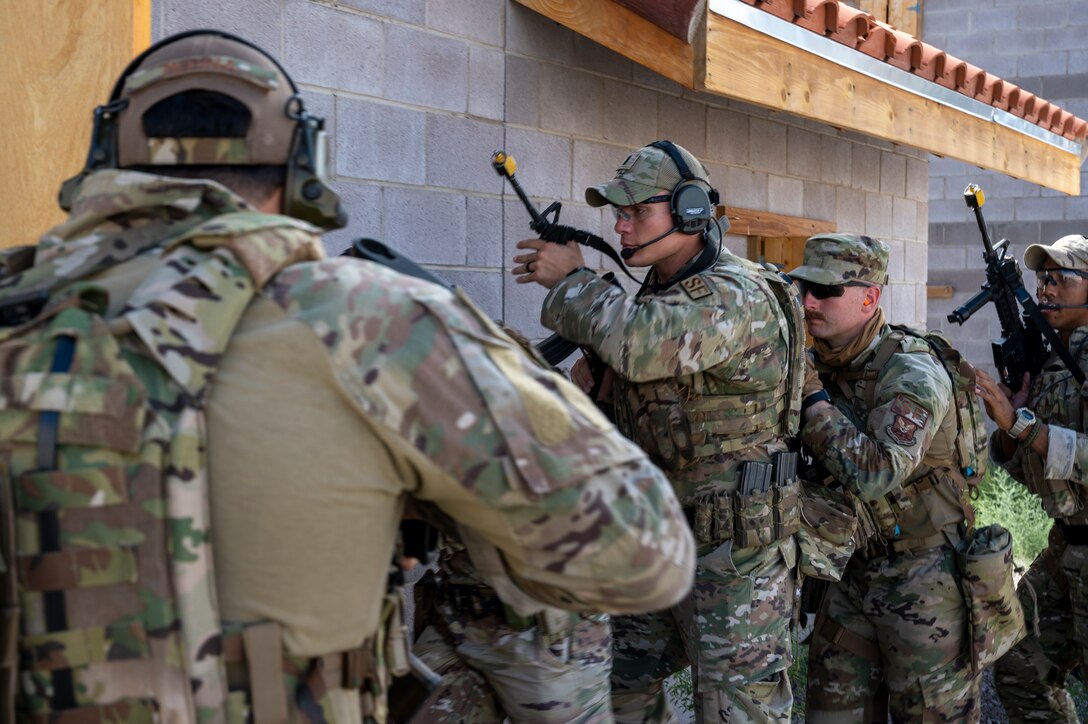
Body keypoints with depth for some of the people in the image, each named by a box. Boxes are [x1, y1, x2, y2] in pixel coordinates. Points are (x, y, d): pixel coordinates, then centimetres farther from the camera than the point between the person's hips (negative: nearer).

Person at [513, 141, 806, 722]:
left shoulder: (737, 296, -20)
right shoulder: (659, 290, 10)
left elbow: (640, 344, -37)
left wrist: (570, 279, -20)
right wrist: (594, 378, -3)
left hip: (734, 539, -9)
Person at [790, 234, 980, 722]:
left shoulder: (912, 374, -20)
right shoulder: (822, 364, 2)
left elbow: (874, 474, -33)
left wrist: (812, 396, -25)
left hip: (923, 576, -7)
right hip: (854, 567, 7)